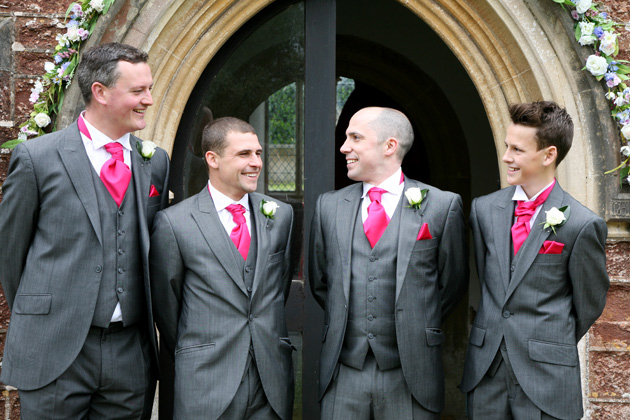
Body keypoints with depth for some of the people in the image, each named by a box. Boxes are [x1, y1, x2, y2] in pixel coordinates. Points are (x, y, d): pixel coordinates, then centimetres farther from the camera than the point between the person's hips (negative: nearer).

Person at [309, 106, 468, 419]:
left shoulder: (442, 206, -1)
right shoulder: (329, 206, 7)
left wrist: (417, 327, 7)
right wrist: (345, 320, 10)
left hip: (410, 374, -2)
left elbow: (452, 284, 7)